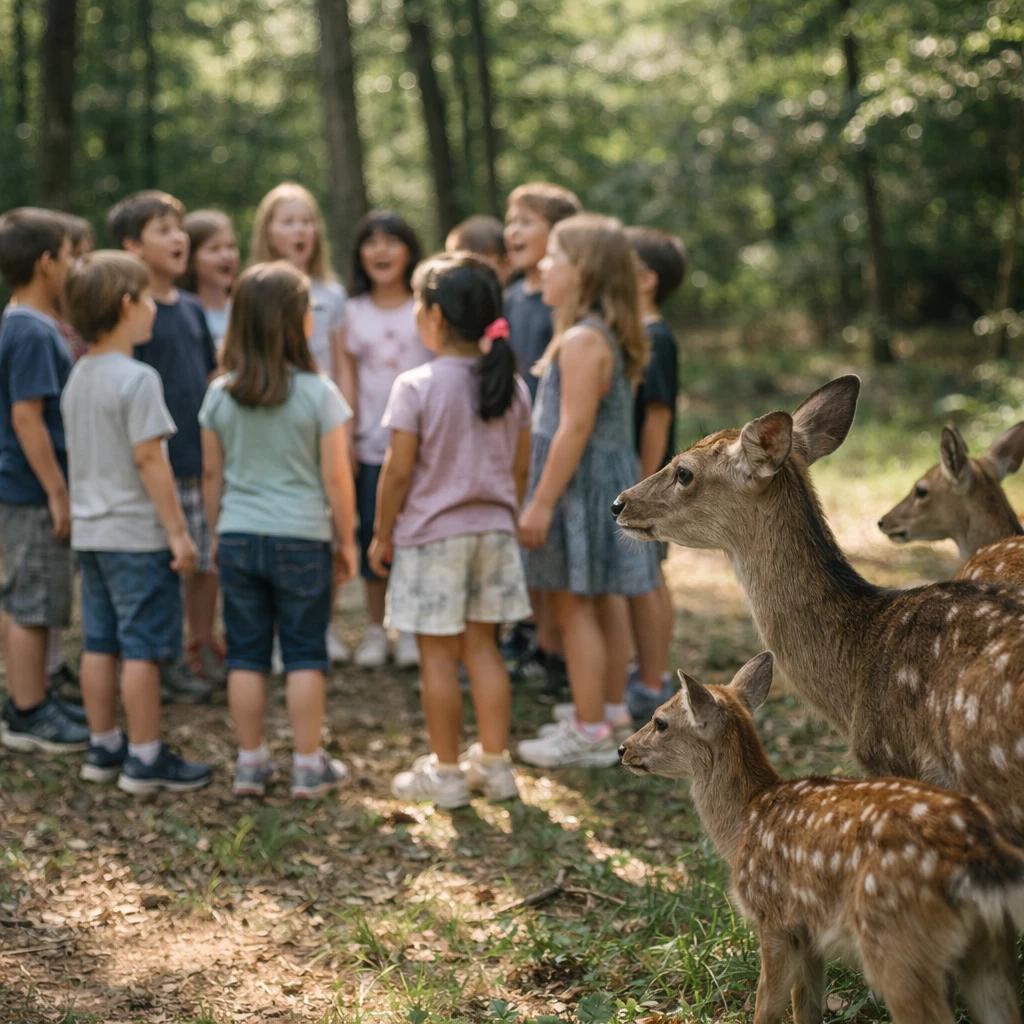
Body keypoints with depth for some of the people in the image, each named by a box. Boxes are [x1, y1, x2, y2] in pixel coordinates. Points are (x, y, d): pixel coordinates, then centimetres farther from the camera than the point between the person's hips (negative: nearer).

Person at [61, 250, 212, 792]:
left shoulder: (77, 378, 10)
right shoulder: (137, 379, -17)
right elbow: (148, 458, -20)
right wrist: (178, 531, -16)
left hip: (90, 530, 9)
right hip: (138, 534, -8)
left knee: (99, 644, 13)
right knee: (143, 649, -1)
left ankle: (104, 748, 22)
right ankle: (145, 758, 4)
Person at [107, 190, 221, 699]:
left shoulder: (191, 308, 10)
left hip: (202, 461, 7)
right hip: (158, 464, -7)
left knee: (207, 560, 13)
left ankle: (204, 651, 26)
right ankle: (161, 666, 12)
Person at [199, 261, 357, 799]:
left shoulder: (219, 395, -1)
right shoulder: (318, 393, -11)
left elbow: (211, 475, 6)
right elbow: (336, 478, -8)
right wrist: (347, 540, 4)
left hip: (238, 537, 3)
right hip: (301, 539, -3)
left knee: (246, 653, 10)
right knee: (305, 654, 7)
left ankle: (250, 762, 16)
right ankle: (308, 765, 12)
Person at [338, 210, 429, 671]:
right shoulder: (354, 312, 7)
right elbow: (349, 379, 8)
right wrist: (346, 436, 1)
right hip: (371, 443, 2)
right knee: (372, 533, 3)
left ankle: (412, 628, 12)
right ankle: (375, 628, 16)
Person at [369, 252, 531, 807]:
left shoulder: (416, 387, -16)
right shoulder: (512, 385, 0)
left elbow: (398, 471, -13)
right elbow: (520, 467, 6)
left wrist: (382, 534, -2)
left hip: (431, 534, -5)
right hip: (493, 529, 5)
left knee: (437, 655, 4)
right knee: (482, 645, 15)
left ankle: (445, 771, 12)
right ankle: (494, 762, 19)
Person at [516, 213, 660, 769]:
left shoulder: (581, 341, -20)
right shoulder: (611, 336, 11)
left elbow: (574, 429, -23)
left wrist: (542, 502, -20)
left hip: (582, 483, -10)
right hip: (612, 475, 10)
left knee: (573, 604, -3)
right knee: (604, 600, 17)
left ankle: (590, 732, 2)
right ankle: (612, 711, 28)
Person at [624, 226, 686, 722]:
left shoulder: (655, 340, -16)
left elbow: (657, 415, -19)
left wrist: (645, 485, -20)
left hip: (642, 479, -9)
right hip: (624, 479, 9)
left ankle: (651, 688, 5)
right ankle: (652, 673, 27)